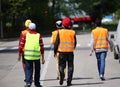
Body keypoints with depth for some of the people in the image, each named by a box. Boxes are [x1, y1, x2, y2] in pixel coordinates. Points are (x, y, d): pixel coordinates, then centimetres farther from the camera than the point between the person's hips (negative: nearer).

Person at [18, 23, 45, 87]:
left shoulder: (26, 35, 3)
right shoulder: (39, 36, 3)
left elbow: (21, 46, 2)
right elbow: (42, 47, 0)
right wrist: (43, 58, 4)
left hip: (27, 55, 0)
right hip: (37, 56, 0)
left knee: (28, 69, 7)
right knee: (37, 70, 15)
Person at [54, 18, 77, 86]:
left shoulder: (60, 32, -3)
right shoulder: (73, 32, 0)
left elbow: (56, 43, -3)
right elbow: (75, 43, 9)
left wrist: (55, 51, 8)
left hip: (62, 51, -1)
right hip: (70, 52, 1)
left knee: (61, 65, 12)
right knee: (70, 67, 7)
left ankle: (62, 76, -11)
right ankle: (69, 81, 5)